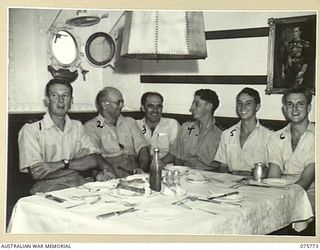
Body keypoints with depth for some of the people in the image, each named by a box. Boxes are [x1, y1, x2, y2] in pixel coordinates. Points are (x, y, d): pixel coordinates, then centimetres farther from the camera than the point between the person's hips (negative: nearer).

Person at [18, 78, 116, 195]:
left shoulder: (77, 126, 16)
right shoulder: (30, 129, -2)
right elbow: (36, 173, -13)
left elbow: (94, 160, 7)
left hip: (79, 185, 4)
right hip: (49, 187, -4)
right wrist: (81, 163, -7)